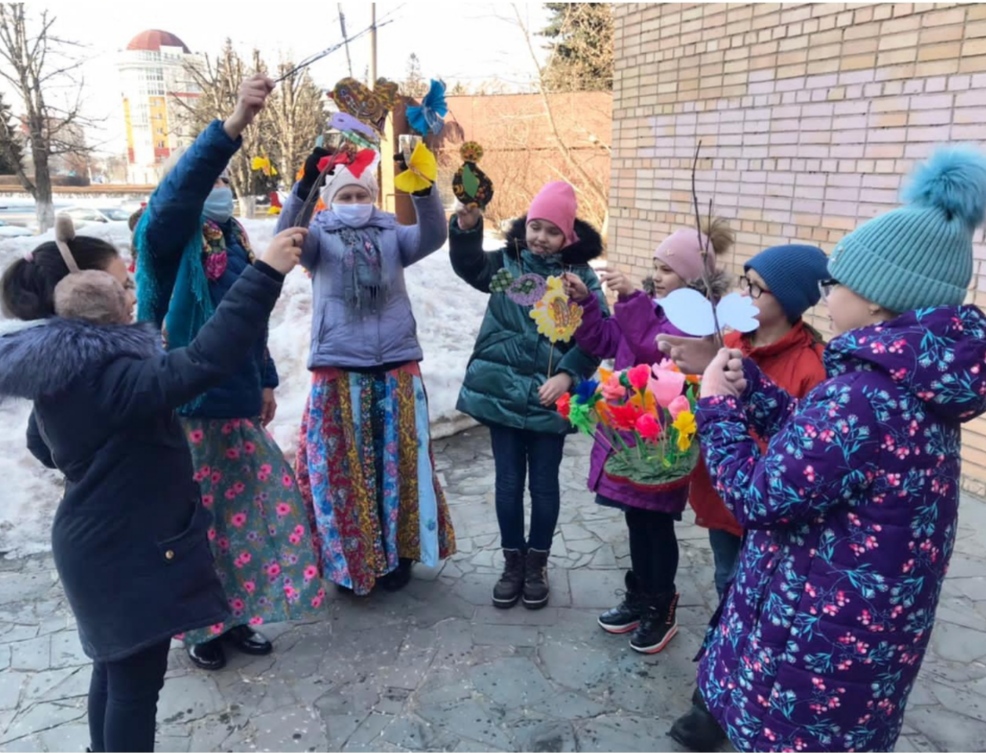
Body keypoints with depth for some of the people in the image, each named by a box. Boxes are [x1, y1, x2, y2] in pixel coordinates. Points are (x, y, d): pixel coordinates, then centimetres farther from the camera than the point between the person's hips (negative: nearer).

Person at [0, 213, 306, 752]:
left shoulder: (61, 367, 3)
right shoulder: (101, 375, -29)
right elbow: (201, 363, -44)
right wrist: (264, 276, -44)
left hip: (108, 543, 10)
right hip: (128, 551, -10)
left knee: (116, 667, 25)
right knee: (136, 679, 6)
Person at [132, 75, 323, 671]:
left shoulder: (235, 240, 11)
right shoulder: (169, 239, -10)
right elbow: (175, 194, -33)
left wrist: (266, 381, 17)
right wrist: (234, 125, -43)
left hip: (237, 404, 7)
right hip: (185, 409, -7)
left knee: (249, 506, 13)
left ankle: (235, 616, 31)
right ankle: (200, 626, 25)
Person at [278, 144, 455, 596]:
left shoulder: (392, 235, 10)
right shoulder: (320, 237, 6)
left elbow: (432, 237, -9)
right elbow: (287, 238, -15)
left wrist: (423, 188, -25)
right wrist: (305, 185, -30)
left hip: (397, 368, 2)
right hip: (339, 371, -1)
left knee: (398, 465, 8)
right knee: (345, 468, 3)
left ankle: (398, 552, 24)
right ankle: (350, 560, 18)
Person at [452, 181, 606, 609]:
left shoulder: (579, 274, -1)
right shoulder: (506, 262, 5)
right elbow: (468, 265, -11)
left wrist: (567, 374, -15)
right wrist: (467, 226, -28)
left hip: (550, 396, -1)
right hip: (502, 391, 2)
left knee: (544, 484, 9)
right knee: (508, 482, 10)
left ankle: (537, 565, 28)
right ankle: (513, 562, 27)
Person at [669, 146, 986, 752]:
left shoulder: (862, 395, -30)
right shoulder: (917, 384, 1)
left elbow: (758, 499, -24)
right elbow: (812, 438, 11)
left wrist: (716, 406, -12)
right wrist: (744, 382, 8)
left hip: (823, 635, -9)